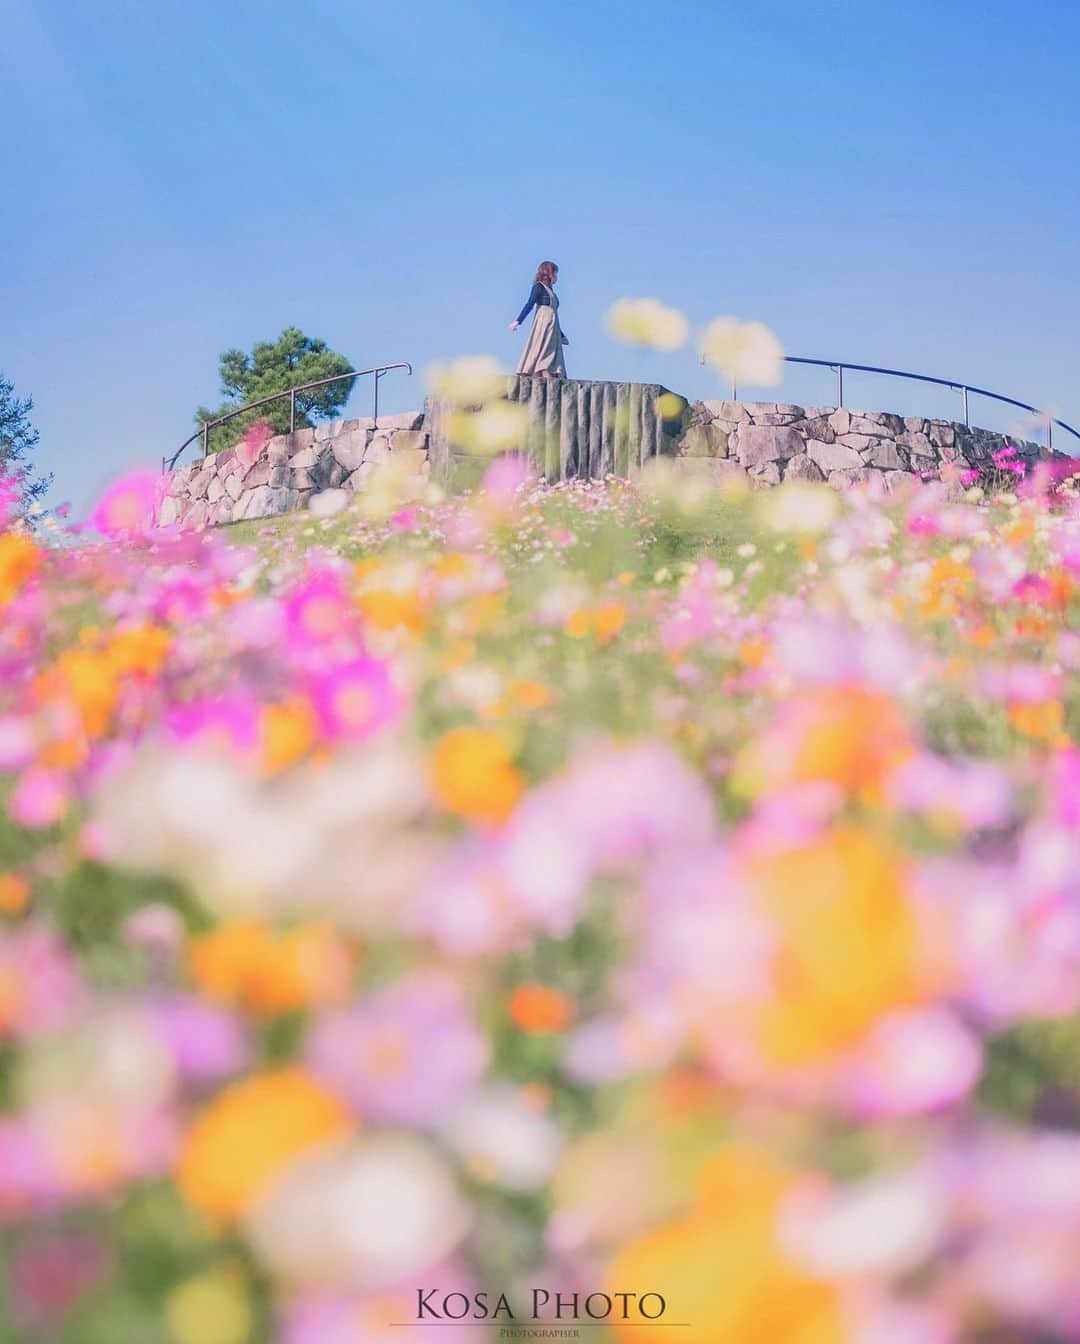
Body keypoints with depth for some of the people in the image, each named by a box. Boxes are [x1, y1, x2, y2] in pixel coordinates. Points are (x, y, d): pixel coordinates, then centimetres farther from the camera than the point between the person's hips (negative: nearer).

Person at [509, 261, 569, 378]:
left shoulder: (550, 290, 25)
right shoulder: (539, 286, 2)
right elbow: (530, 304, -9)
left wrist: (561, 336, 30)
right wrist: (518, 321, -21)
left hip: (552, 328, 8)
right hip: (543, 325, -8)